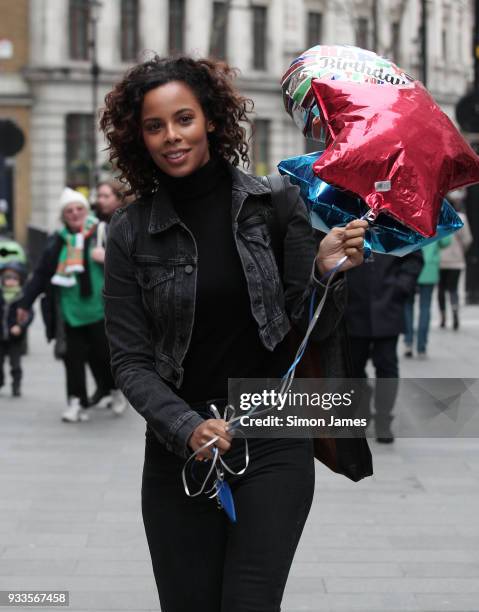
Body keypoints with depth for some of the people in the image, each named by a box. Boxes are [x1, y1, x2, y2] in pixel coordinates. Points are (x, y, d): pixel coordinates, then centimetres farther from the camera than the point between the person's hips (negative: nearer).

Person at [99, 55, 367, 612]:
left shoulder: (274, 204, -1)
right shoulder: (130, 232, 0)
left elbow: (312, 330, 3)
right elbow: (130, 361, -2)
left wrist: (326, 272, -16)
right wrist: (186, 428, -17)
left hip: (273, 445, -1)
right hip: (177, 452, 1)